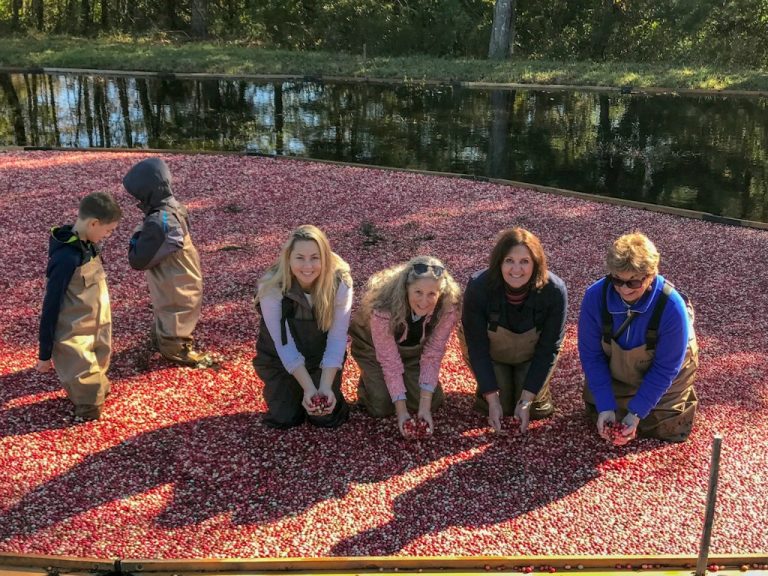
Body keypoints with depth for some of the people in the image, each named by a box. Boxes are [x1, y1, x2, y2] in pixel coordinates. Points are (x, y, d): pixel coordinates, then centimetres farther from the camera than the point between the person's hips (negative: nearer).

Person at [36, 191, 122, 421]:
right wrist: (45, 353, -14)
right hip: (74, 339, -8)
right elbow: (51, 307, -21)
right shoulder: (66, 258, -28)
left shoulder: (88, 245, -3)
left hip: (94, 331, 8)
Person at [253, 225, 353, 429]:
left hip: (324, 359, 1)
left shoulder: (340, 282, -25)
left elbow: (337, 338, -20)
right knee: (284, 418, -5)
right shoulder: (272, 286, -28)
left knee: (327, 417, -6)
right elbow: (283, 344, -23)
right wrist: (309, 388, -27)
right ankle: (278, 389, 27)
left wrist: (326, 386, -27)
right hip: (280, 359, 0)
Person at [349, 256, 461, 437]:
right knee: (381, 407, -12)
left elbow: (433, 354, -21)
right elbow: (389, 359, -29)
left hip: (414, 347, 3)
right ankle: (369, 382, 21)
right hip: (373, 345, -3)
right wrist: (401, 410, -25)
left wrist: (425, 406, -23)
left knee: (432, 402, -7)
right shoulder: (384, 308, -40)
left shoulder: (448, 307, -31)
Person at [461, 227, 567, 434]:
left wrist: (526, 400, -22)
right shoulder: (478, 286, -33)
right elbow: (477, 346, -23)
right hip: (491, 352, 0)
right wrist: (492, 399, -25)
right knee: (499, 406, -9)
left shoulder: (555, 290, -32)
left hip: (532, 354, 1)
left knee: (536, 408, -8)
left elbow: (548, 349, -21)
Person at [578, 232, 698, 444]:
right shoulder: (595, 296, -31)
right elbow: (591, 354, -19)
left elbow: (665, 368, -25)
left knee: (667, 428, 4)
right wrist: (605, 406, -23)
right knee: (600, 413, 9)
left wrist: (637, 412, -26)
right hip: (616, 371, 2)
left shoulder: (671, 305, -37)